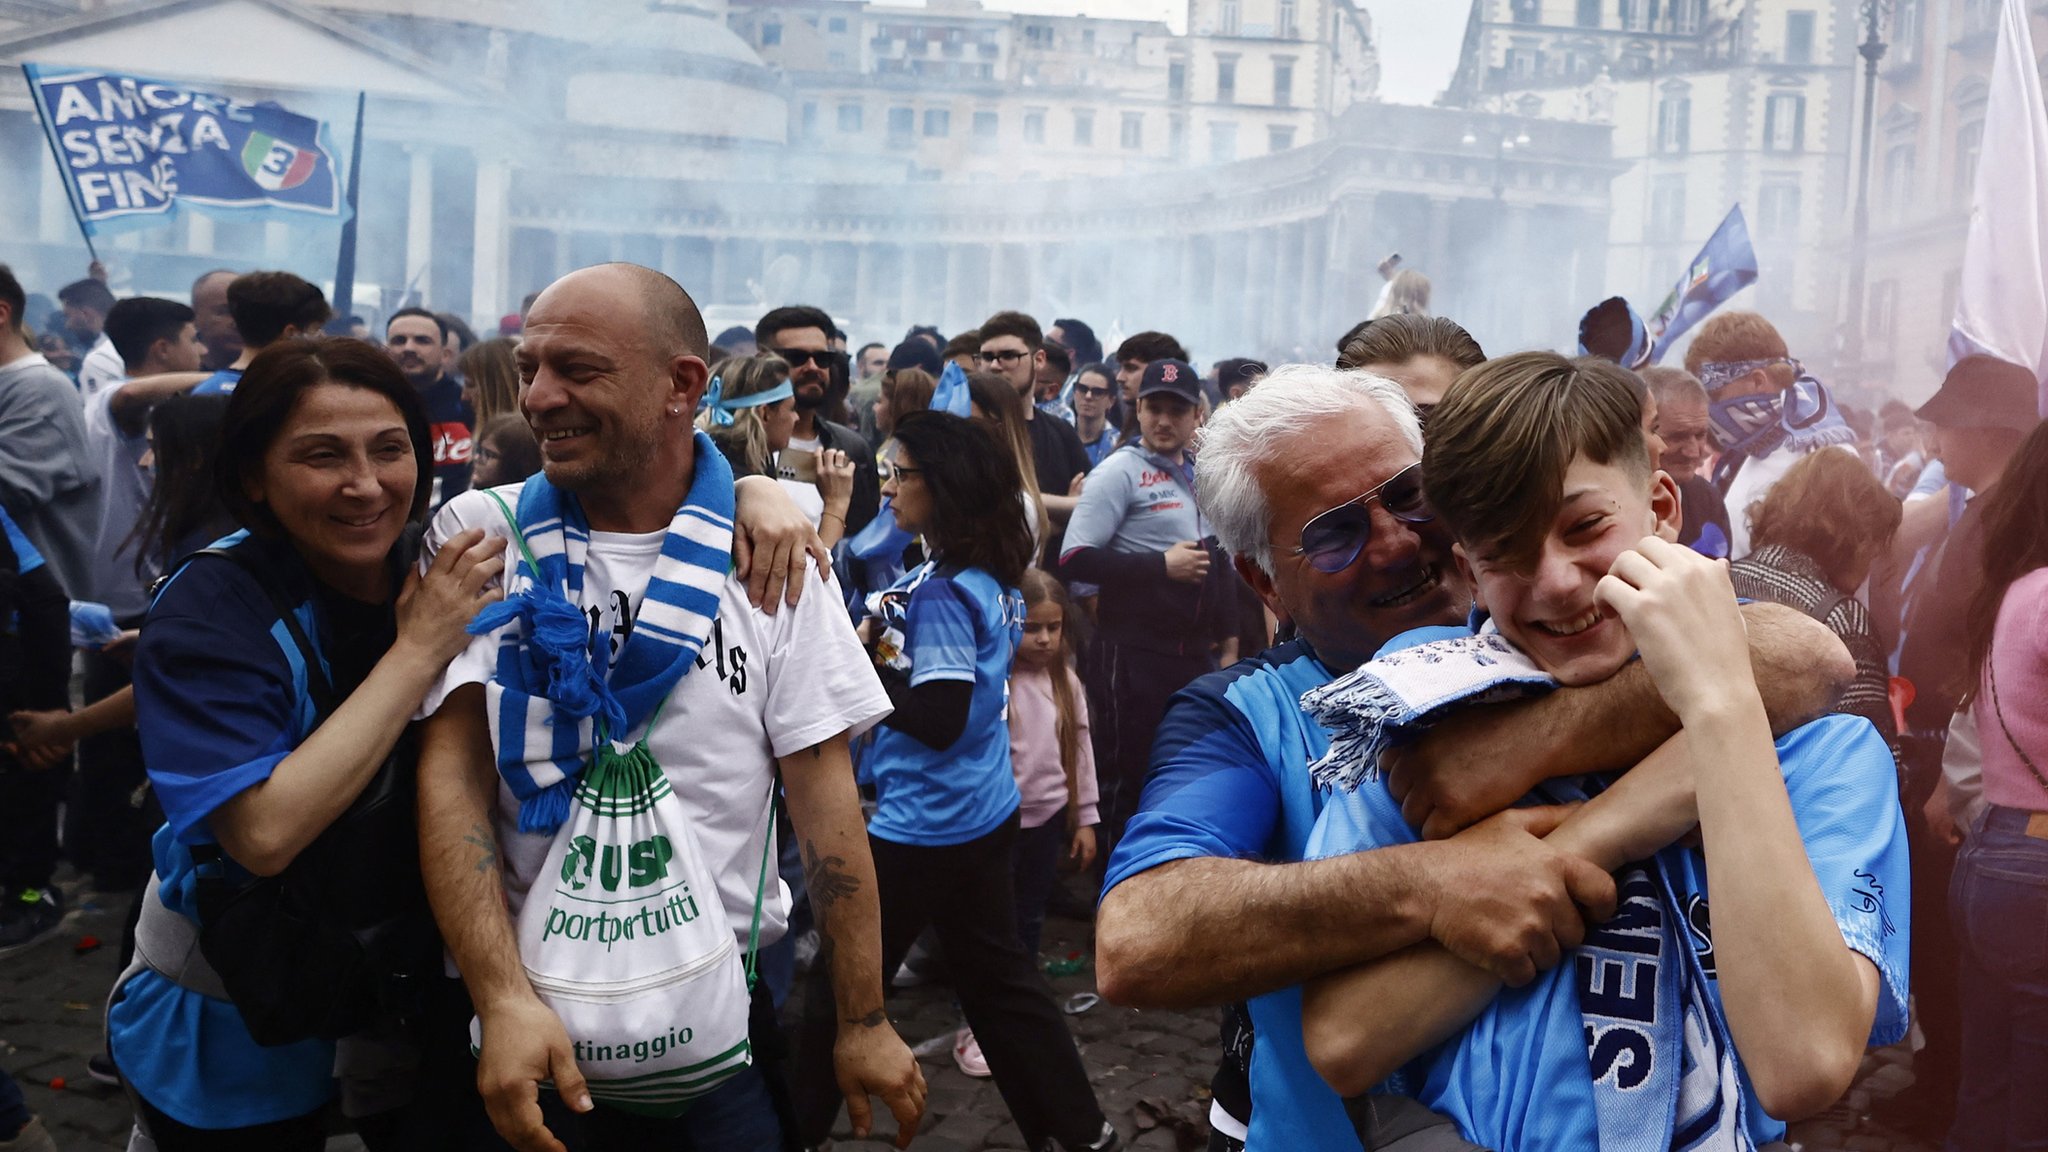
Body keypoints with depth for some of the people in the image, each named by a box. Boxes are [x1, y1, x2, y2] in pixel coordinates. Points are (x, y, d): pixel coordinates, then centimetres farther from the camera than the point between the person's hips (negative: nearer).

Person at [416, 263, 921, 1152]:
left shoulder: (765, 556, -4)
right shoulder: (479, 536, -4)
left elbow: (822, 786, -4)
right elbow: (452, 775, -10)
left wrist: (863, 1022, -3)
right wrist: (503, 998, -21)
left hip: (722, 1015, 0)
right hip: (521, 1016, 0)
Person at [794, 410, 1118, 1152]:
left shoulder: (942, 591, -21)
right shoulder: (994, 578, 4)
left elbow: (938, 719, -25)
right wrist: (883, 641, 1)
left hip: (922, 830, -9)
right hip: (985, 814, 9)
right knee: (1000, 977, 19)